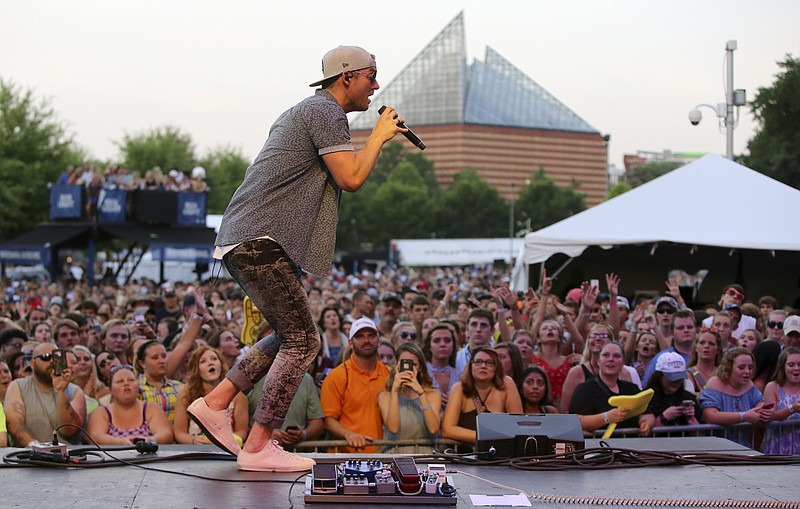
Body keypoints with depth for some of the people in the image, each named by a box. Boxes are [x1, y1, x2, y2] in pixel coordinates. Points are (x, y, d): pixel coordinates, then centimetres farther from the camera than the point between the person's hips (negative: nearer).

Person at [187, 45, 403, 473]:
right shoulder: (325, 112, -8)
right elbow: (351, 178, -15)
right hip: (260, 241, -11)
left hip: (241, 241, 11)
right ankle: (258, 447, -6)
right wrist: (378, 136, -2)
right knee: (302, 342, -7)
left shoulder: (306, 111, 25)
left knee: (292, 336, 17)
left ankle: (215, 403, 14)